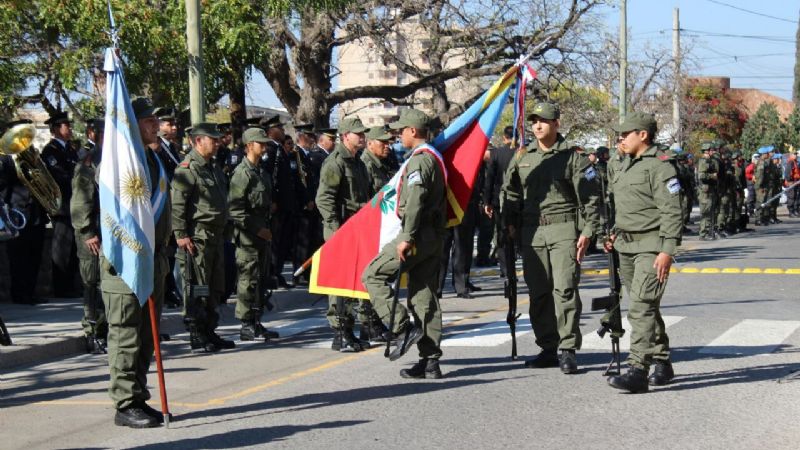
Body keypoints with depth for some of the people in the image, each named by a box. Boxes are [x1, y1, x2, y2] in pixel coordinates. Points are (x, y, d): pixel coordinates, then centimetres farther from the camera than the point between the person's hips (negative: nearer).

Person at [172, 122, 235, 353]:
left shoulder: (213, 169, 19)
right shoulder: (187, 168, -11)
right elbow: (176, 204, -16)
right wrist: (181, 235, -20)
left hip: (215, 237, 9)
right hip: (197, 238, -9)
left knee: (215, 288, 13)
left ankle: (209, 333, 21)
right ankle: (197, 337, -2)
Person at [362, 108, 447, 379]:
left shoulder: (419, 160, -12)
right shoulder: (436, 158, 19)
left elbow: (415, 201, -22)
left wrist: (407, 238, -23)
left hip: (419, 235, -10)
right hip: (434, 236, 10)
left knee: (373, 275, -2)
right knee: (424, 294, 9)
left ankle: (402, 329, -9)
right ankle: (431, 361, 8)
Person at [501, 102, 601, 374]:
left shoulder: (571, 157, 1)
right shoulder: (522, 157, 14)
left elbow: (590, 196, -1)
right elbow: (511, 192, 20)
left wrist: (587, 231, -8)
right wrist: (511, 223, 9)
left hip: (563, 229, -5)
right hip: (531, 232, 5)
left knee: (565, 289, -11)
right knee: (538, 292, 6)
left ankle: (568, 350, -7)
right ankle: (548, 348, 15)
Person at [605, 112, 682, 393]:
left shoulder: (660, 166, -12)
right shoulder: (627, 166, 16)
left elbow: (672, 211, -18)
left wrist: (667, 251, -23)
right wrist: (615, 234, 14)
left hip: (651, 246, -9)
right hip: (627, 246, 9)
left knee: (641, 307, -17)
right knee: (647, 307, 15)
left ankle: (638, 371, -21)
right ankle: (662, 364, 26)